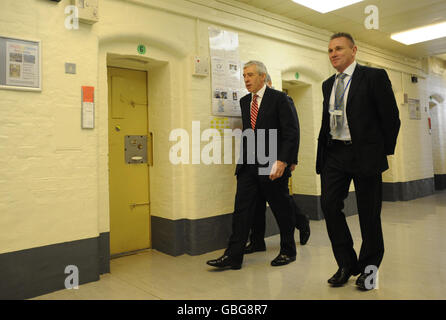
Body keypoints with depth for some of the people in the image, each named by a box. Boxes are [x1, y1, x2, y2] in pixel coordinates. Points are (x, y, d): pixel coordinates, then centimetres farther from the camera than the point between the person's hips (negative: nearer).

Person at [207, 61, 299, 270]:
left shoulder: (279, 98, -4)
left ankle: (288, 252, 25)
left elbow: (291, 132, -10)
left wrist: (282, 161, -18)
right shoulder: (244, 101, 14)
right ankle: (233, 256, 7)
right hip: (248, 166, 5)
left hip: (272, 166, -5)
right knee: (241, 209, 1)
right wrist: (244, 158, 13)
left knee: (282, 211, 8)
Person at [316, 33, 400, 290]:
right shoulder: (328, 84, 15)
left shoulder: (374, 76, -3)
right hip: (334, 154, 5)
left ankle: (369, 267, 23)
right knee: (329, 205, -2)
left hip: (365, 154, -5)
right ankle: (347, 264, 14)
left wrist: (384, 152, -2)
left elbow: (391, 117, -3)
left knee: (369, 213, 5)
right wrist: (324, 151, 10)